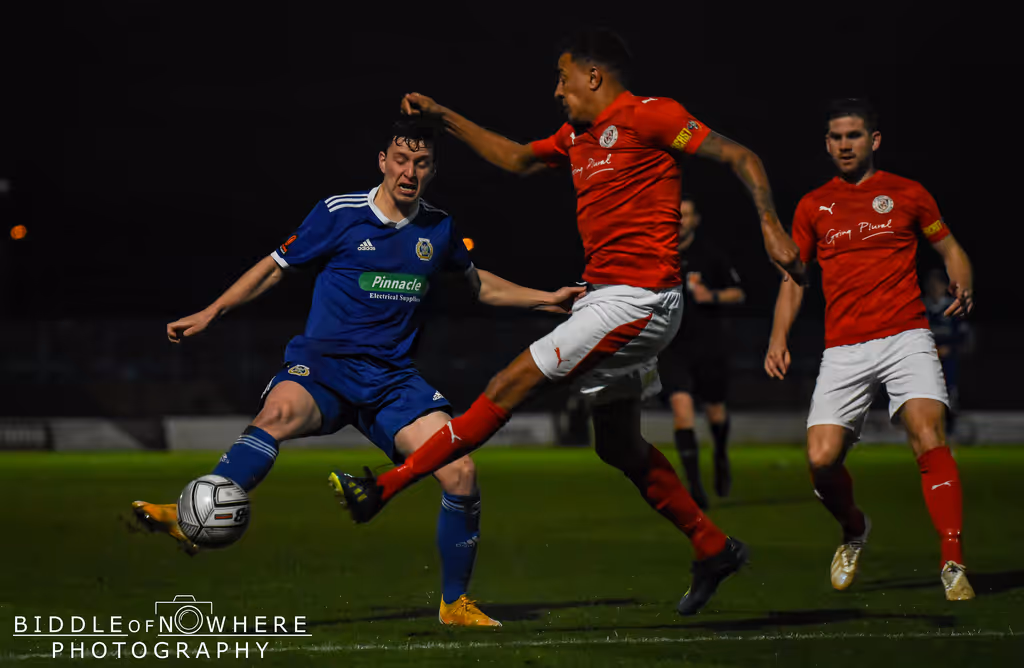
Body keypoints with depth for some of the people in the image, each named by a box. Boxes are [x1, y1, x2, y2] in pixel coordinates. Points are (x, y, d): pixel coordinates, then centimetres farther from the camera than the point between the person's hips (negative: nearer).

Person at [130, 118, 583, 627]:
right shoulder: (339, 214, 0)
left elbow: (479, 284, 30)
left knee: (460, 472, -15)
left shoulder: (438, 229, 11)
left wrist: (546, 299, 26)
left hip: (392, 379, 4)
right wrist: (211, 313, 3)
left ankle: (455, 603, 4)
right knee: (279, 412, -38)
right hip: (322, 365, -3)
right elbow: (275, 268, 9)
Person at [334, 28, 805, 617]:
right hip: (606, 297, 10)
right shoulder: (578, 137, 17)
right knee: (619, 445, 14)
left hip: (639, 299, -10)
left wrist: (771, 225, -24)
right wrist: (443, 117, 28)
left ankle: (389, 486, -10)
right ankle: (714, 550, 24)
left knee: (512, 384, -11)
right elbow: (517, 159, 32)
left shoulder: (648, 115, -9)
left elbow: (741, 157, -12)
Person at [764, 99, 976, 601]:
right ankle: (854, 530, 23)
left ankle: (953, 564, -21)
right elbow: (793, 277, 18)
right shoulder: (812, 207, 13)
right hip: (843, 349, 2)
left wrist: (962, 286, -6)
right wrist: (779, 338, 4)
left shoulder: (907, 195, 9)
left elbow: (950, 248, 16)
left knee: (928, 436, -23)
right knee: (821, 460, -11)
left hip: (906, 337, -2)